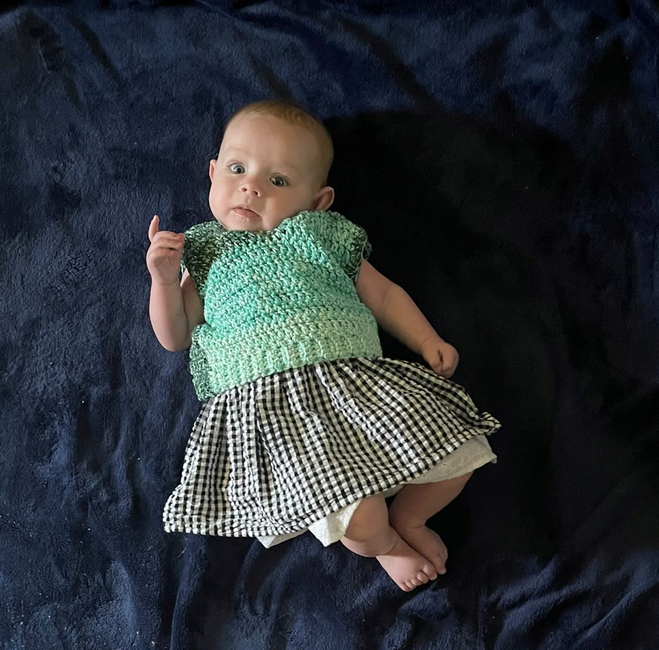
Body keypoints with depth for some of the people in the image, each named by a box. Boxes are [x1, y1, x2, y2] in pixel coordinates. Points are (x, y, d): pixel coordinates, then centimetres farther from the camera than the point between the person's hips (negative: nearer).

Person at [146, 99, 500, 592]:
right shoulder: (205, 251, 18)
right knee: (358, 517, -24)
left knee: (456, 454, -11)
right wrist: (165, 280, 0)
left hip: (355, 378, 3)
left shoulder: (324, 236, 19)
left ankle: (407, 517, 21)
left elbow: (382, 293, 23)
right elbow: (174, 337, 17)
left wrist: (428, 341, 11)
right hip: (268, 402, -3)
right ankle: (381, 542, 14)